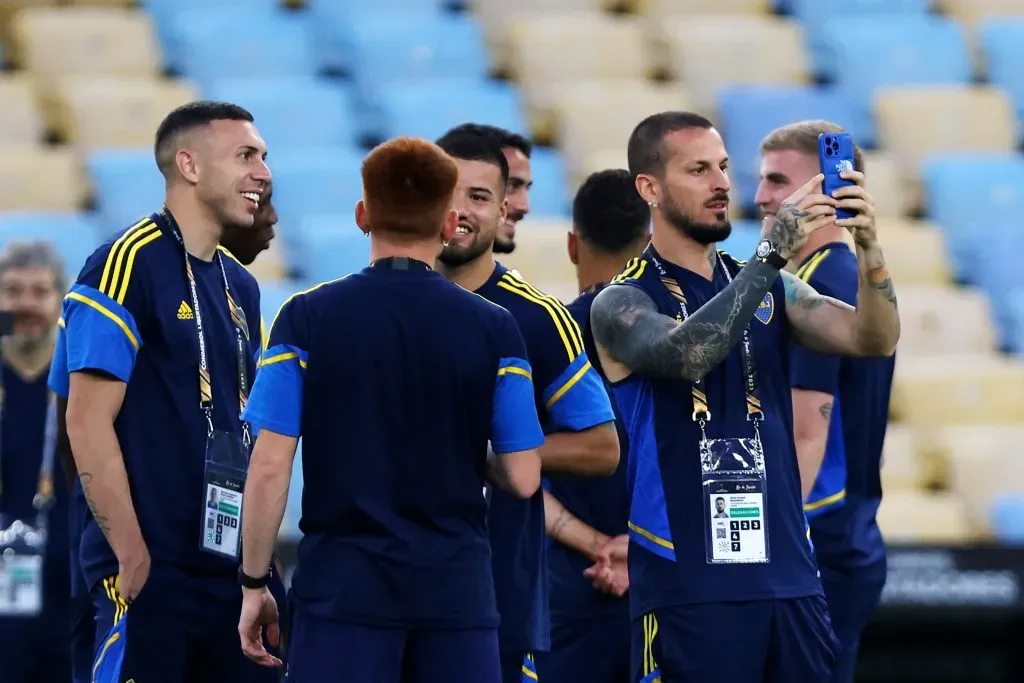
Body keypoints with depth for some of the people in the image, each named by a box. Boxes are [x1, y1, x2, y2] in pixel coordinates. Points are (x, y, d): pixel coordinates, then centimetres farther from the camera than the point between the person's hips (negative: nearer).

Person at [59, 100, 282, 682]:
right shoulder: (126, 264, -8)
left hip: (233, 564, 8)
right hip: (153, 568, -8)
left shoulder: (239, 284, 16)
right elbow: (88, 421, -13)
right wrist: (132, 552, -17)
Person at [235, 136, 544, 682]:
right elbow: (522, 479, 1)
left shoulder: (307, 318, -3)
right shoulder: (493, 329, 0)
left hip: (343, 585, -1)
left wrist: (254, 584, 4)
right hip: (457, 590, 1)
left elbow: (271, 467, -5)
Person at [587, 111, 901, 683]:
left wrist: (870, 246, -19)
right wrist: (773, 252, -27)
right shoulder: (622, 303, -2)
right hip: (689, 585, -5)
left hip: (790, 574, 5)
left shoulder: (773, 290, 12)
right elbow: (686, 354, -23)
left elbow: (873, 340, -1)